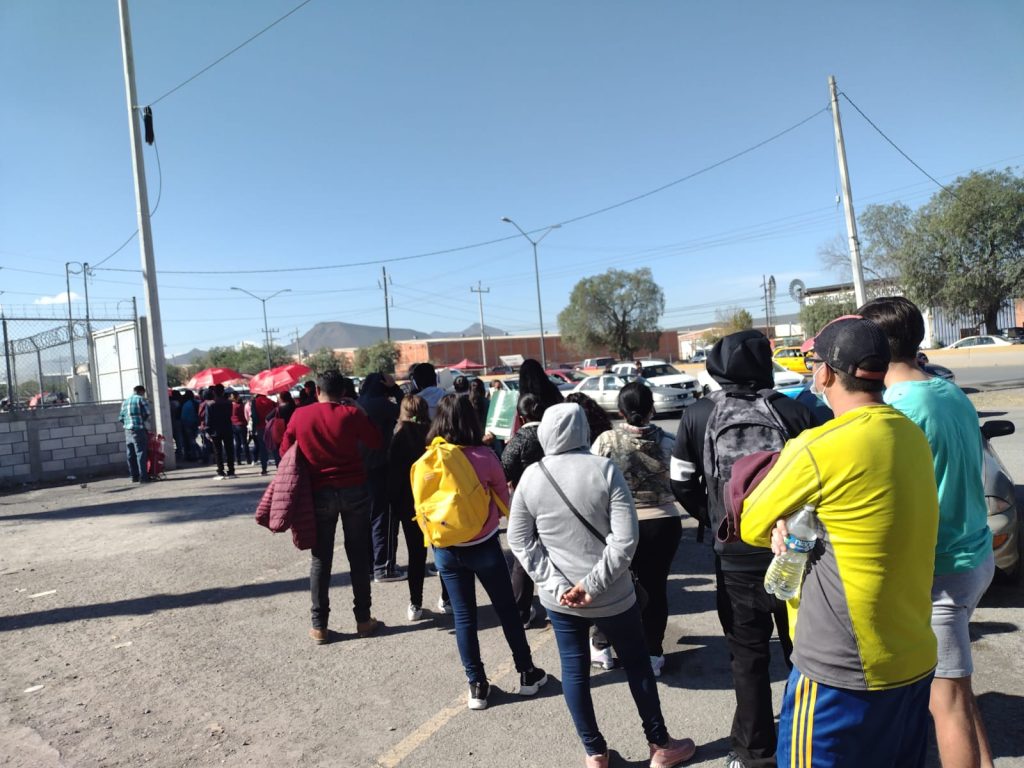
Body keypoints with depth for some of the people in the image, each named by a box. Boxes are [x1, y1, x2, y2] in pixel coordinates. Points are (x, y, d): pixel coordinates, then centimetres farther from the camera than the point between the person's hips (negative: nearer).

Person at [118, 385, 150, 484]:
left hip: (127, 431, 6)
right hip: (139, 430, -6)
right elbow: (147, 415, -8)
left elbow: (121, 418, 15)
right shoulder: (141, 399, -1)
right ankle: (143, 476, -8)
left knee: (130, 455, 10)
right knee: (141, 453, -6)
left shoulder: (125, 401, 18)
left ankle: (134, 476, 16)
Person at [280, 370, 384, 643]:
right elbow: (377, 443, 0)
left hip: (319, 493, 1)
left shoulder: (300, 415, -3)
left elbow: (285, 450, 7)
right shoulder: (351, 413, -8)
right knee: (358, 555, 10)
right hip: (354, 490, -1)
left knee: (321, 559, 10)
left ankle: (319, 625, 13)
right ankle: (363, 619, 17)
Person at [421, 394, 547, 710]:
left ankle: (476, 685, 21)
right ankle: (527, 674, 28)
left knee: (463, 615, 14)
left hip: (446, 549, 2)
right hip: (483, 546, -2)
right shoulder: (484, 456, -15)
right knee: (506, 609, 15)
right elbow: (504, 497, 0)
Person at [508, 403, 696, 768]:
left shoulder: (531, 476, -7)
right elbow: (625, 539, -20)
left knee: (574, 669, 15)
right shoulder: (605, 469, -15)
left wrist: (555, 583, -7)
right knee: (637, 664, 17)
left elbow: (519, 540, -4)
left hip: (558, 597, 2)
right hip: (611, 595, -1)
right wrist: (594, 584, -15)